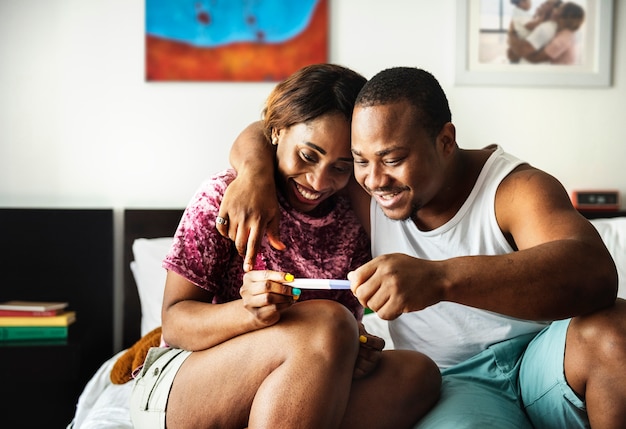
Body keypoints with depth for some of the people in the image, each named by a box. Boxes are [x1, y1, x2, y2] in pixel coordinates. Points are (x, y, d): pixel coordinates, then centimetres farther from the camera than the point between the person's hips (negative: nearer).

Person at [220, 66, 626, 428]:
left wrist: (441, 278, -48)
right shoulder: (364, 196, -1)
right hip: (457, 382, 0)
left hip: (540, 356, 0)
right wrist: (254, 171, -17)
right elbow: (260, 136, 10)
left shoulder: (514, 188, -14)